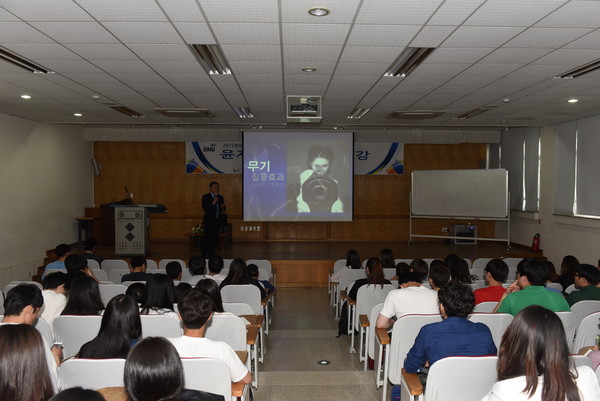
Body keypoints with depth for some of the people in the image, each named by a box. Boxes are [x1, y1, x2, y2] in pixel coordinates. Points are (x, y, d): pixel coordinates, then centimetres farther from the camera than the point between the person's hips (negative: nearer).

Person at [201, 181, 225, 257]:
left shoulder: (220, 197, 14)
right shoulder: (205, 197, -1)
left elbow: (223, 209, 17)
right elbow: (204, 208, -12)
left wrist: (222, 207, -7)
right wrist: (213, 202, -18)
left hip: (217, 221, 5)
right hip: (209, 221, -5)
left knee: (215, 239, 4)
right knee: (207, 238, -7)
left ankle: (211, 254, 13)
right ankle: (204, 255, -2)